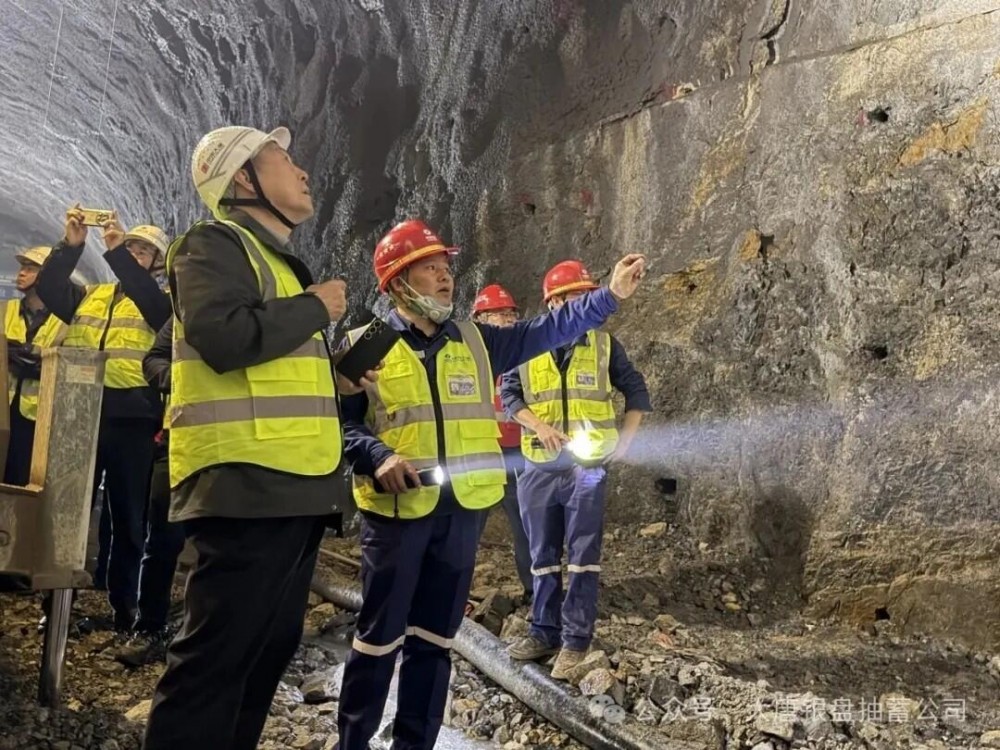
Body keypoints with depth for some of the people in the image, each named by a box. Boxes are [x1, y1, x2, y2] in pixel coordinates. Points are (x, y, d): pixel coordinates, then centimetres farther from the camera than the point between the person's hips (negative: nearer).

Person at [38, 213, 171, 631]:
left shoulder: (160, 300, 5)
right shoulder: (89, 295, 17)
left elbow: (156, 307, -17)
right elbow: (48, 289, 2)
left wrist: (116, 253, -23)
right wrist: (71, 245, -11)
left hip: (131, 422, -3)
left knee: (127, 516, 5)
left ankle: (123, 603, 15)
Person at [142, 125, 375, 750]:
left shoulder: (278, 261, 25)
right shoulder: (214, 245, -5)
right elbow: (224, 337, -24)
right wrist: (314, 308, -11)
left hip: (293, 489, 10)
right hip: (247, 488, -10)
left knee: (270, 650, 16)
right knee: (216, 655, -8)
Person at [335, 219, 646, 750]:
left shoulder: (475, 342, 12)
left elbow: (545, 331, 9)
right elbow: (338, 423, -4)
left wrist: (610, 295, 2)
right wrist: (378, 457, -21)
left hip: (463, 508, 4)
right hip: (396, 509, -4)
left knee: (435, 638, 13)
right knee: (380, 636, 2)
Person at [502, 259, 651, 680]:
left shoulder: (603, 344, 4)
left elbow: (636, 390, 11)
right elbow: (509, 394, 3)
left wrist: (626, 438, -1)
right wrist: (539, 425, -13)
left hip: (588, 465, -1)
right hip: (540, 466, 1)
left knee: (583, 554, -1)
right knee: (543, 554, 10)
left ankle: (576, 639, 7)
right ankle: (544, 631, 22)